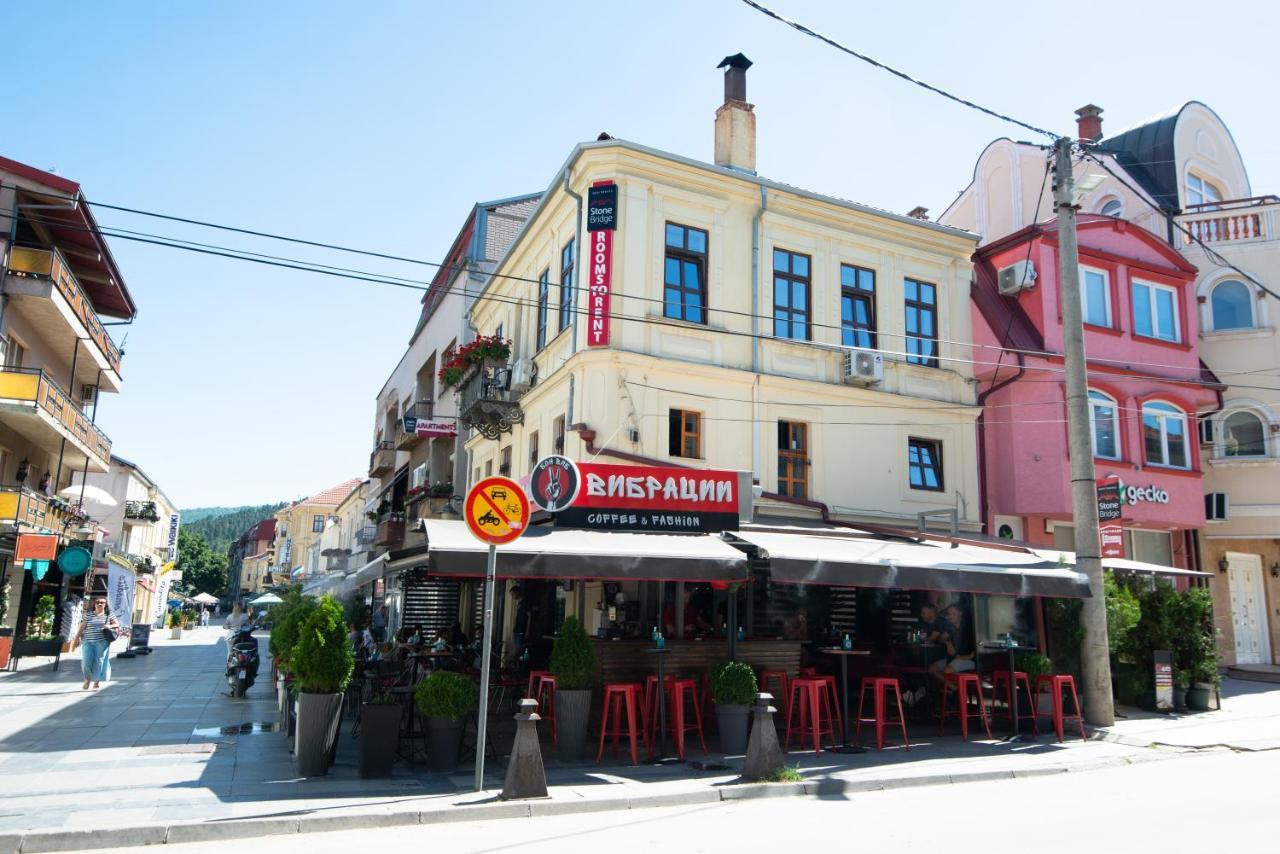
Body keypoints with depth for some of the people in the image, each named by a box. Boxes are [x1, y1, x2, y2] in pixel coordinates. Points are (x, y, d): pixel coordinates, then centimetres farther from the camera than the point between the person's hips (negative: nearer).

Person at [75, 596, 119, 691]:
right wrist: (77, 637, -1)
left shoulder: (109, 615, 7)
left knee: (99, 662, -1)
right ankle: (87, 680, 16)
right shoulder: (88, 615, 9)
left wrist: (110, 626, -13)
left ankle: (97, 682, 14)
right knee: (86, 661, -6)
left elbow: (117, 624, 6)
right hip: (88, 642, 1)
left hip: (102, 642, -1)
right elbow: (82, 627, 8)